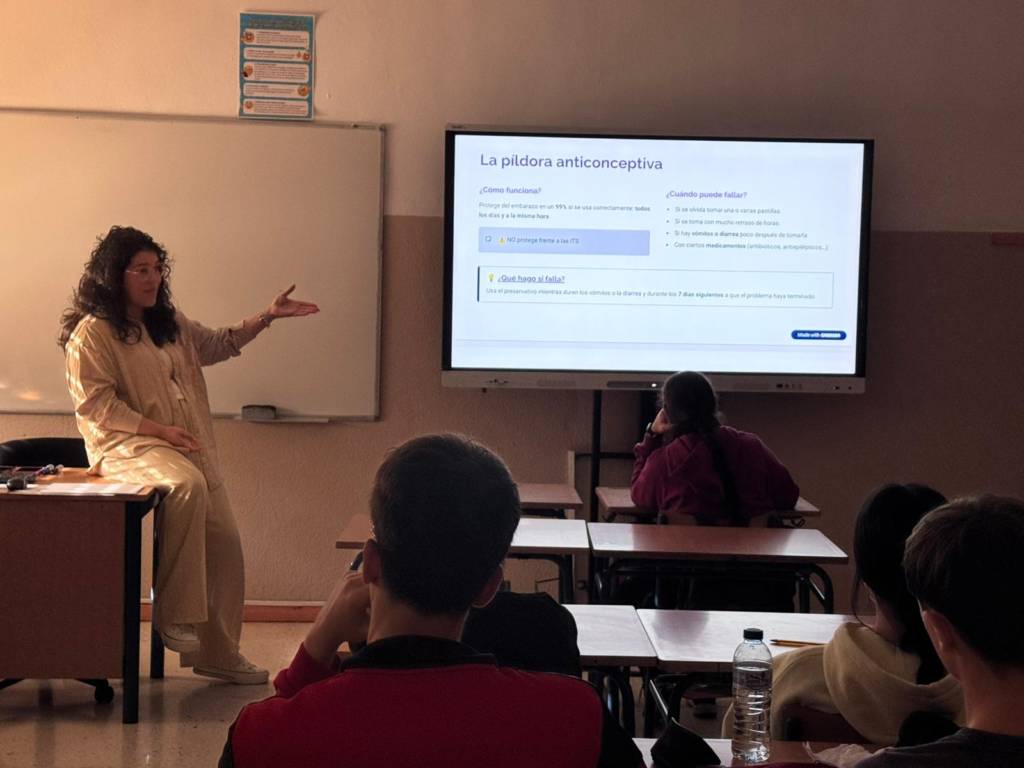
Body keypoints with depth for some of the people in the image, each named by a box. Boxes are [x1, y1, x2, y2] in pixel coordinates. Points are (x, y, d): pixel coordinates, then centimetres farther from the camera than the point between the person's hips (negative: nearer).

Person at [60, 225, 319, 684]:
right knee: (186, 484, -38)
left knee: (224, 543, 0)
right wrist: (158, 429, -19)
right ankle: (174, 615, -30)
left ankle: (219, 654, 13)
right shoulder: (92, 333, -5)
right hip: (126, 444, -8)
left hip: (188, 446, 8)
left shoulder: (169, 324, 18)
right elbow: (94, 404, -12)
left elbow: (219, 344, 29)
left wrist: (266, 317, 18)